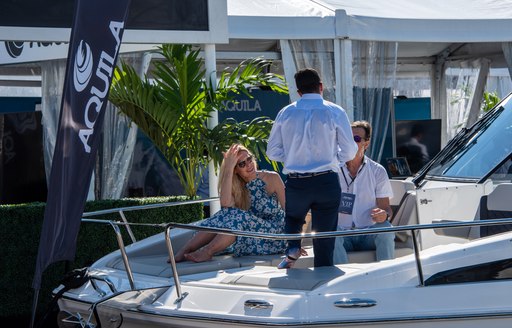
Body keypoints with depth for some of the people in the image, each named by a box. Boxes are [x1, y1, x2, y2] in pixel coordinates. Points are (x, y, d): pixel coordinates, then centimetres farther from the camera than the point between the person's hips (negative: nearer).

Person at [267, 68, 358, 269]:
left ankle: (293, 247, 2)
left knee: (293, 218, 28)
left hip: (295, 182, 2)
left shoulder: (285, 113, 3)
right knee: (324, 236, 6)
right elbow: (349, 152, -2)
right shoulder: (335, 112, -3)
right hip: (327, 182, -2)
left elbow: (272, 152, 7)